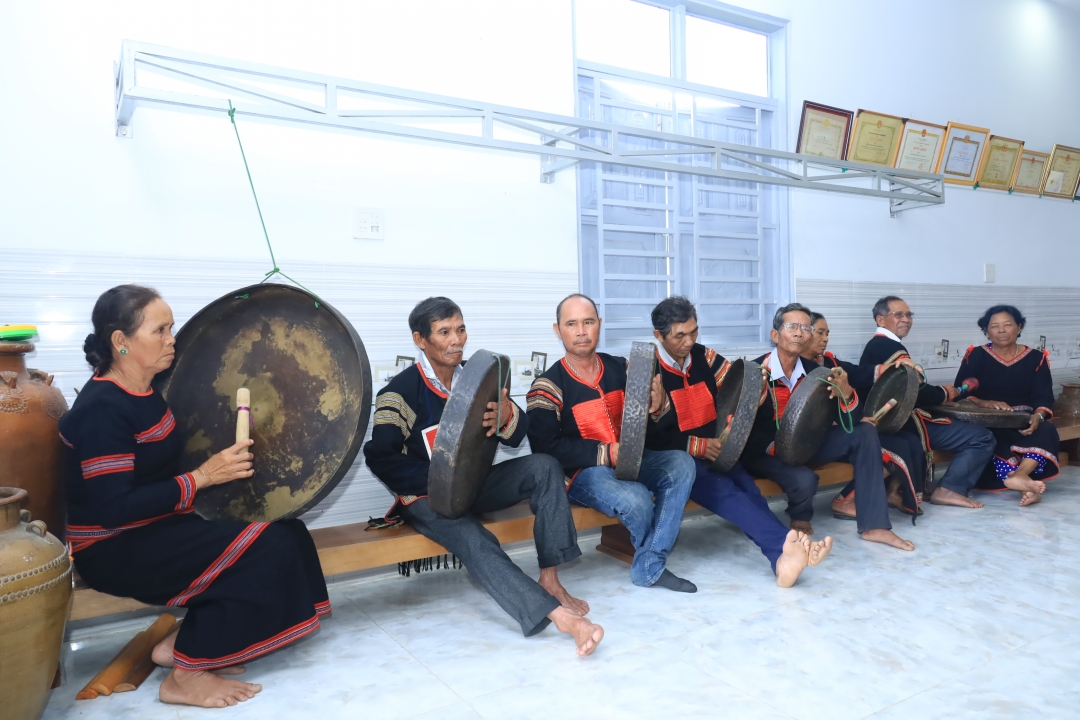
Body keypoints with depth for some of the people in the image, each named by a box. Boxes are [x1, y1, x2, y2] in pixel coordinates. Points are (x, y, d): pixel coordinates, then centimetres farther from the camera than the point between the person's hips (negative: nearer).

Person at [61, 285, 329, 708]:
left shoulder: (145, 392, 6)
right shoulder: (103, 408, -21)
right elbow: (115, 509, -26)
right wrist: (203, 476, -26)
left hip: (154, 527, 9)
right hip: (113, 549, -9)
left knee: (282, 532, -6)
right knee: (260, 550, -22)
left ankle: (186, 641, 3)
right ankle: (187, 675, -7)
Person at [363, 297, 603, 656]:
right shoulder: (400, 392, -10)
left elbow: (517, 435, 1)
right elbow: (380, 457, -18)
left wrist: (508, 416, -24)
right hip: (428, 497, -5)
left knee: (543, 466, -18)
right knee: (474, 539, -34)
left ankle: (550, 579, -18)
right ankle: (559, 615, -40)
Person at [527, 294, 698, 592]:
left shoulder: (620, 368, 5)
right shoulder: (548, 386, -9)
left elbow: (644, 421, 10)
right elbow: (546, 448, -17)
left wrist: (657, 407, -16)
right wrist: (607, 453, -21)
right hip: (583, 471, -5)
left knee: (681, 464, -20)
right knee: (634, 500, -31)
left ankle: (649, 568, -15)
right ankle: (652, 559, 7)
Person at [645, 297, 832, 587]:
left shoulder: (705, 357, 7)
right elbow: (645, 434, -12)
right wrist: (697, 445, -17)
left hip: (717, 452, 5)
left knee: (747, 487, -26)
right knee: (725, 491, -32)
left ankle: (784, 555, -45)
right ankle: (786, 545, -50)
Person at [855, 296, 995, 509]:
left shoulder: (874, 345, 16)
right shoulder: (891, 347, -16)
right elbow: (917, 393, -21)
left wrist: (937, 392, 4)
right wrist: (944, 393, -2)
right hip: (907, 424, -11)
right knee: (982, 438, -8)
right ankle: (948, 490, -6)